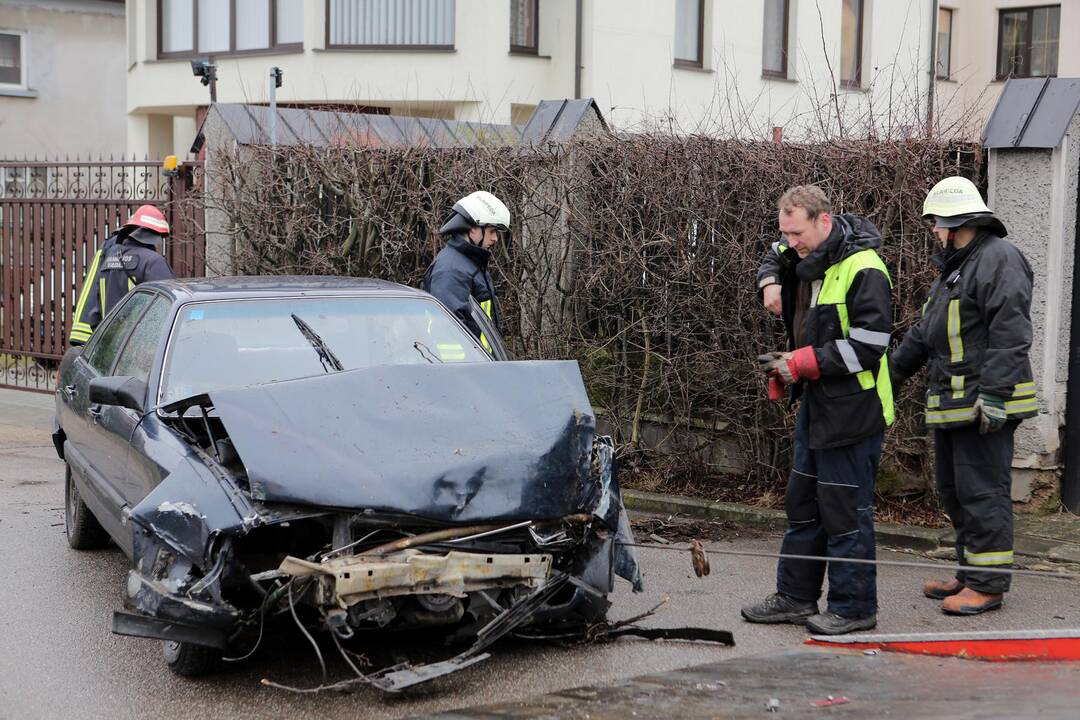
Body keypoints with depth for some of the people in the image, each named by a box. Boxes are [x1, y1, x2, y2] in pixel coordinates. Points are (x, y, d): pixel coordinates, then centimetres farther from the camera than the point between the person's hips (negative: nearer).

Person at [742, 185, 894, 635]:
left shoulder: (863, 270, -20)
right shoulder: (804, 256, 7)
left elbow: (867, 346, -24)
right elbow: (773, 257, 32)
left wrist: (801, 363, -20)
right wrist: (770, 282, 9)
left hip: (852, 408, -10)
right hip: (815, 400, 10)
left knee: (845, 509, -3)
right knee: (802, 502, 15)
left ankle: (854, 606, 8)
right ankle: (796, 597, 26)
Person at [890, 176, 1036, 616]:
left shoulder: (999, 259, -11)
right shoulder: (954, 267, 22)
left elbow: (1010, 334, -20)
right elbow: (925, 331, 30)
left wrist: (994, 397, -25)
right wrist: (891, 372, 33)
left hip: (985, 407, -10)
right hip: (952, 406, 10)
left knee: (982, 490, -8)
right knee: (955, 491, 14)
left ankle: (988, 584, -3)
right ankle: (970, 574, 22)